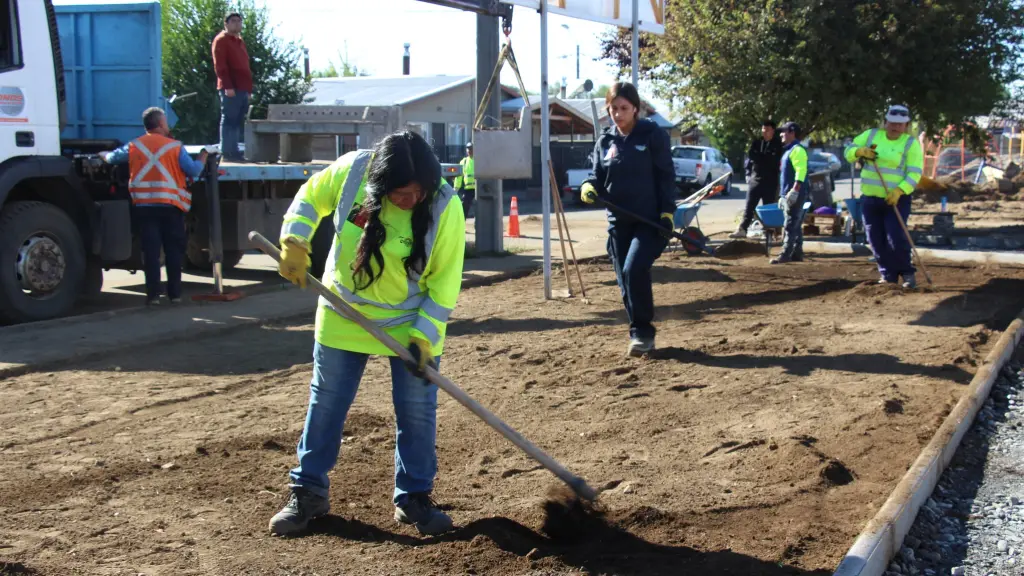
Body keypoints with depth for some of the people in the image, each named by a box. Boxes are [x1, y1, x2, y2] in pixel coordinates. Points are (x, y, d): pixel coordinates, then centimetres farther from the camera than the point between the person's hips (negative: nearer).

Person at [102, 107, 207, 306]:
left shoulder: (134, 146, 6)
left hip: (144, 206, 2)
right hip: (170, 205, -2)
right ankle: (174, 293, 8)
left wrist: (103, 154, 40)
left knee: (150, 250, 3)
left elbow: (112, 158, 17)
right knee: (173, 250, 6)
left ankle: (153, 294, 0)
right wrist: (203, 157, 12)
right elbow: (193, 171, -5)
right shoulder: (175, 146, -2)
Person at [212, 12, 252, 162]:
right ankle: (227, 152, -9)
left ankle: (234, 151, 10)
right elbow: (220, 66, -13)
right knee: (229, 120, -8)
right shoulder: (221, 40, -3)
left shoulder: (240, 41, 23)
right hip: (230, 89, -8)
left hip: (242, 89, 8)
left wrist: (249, 88, 19)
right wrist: (227, 86, -21)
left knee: (237, 122, 8)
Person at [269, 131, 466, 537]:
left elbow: (445, 280, -15)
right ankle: (308, 493, 24)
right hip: (344, 315, 2)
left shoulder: (445, 208, -23)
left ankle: (413, 497, 20)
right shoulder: (352, 170, -19)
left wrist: (425, 334, -21)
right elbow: (311, 196, 1)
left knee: (417, 411, 2)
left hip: (412, 323, -1)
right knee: (326, 404, 9)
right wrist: (294, 244, -12)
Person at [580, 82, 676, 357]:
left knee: (634, 270, -22)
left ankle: (642, 332, -8)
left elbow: (666, 176, -5)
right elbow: (600, 178, 13)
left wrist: (667, 213, -14)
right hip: (618, 221, 5)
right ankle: (640, 336, 20)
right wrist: (589, 188, -10)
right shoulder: (605, 141, 8)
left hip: (650, 220, -5)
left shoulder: (653, 135, -4)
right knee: (625, 281, 6)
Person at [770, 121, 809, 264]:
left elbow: (801, 172, -21)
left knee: (790, 226, -12)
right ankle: (797, 253, 16)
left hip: (795, 195, -11)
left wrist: (794, 191, -29)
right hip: (788, 195, 11)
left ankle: (785, 255, -15)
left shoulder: (797, 150, -10)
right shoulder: (788, 150, 21)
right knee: (795, 226, 12)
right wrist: (783, 195, 24)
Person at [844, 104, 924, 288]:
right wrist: (860, 151, -16)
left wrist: (899, 191, -27)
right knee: (876, 240, 6)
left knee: (896, 238, -13)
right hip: (870, 198, 4)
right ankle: (888, 275, 19)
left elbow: (915, 173, -11)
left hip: (897, 199, -4)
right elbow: (848, 152, 7)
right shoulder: (871, 135, 6)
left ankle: (907, 273, 4)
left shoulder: (911, 143, -4)